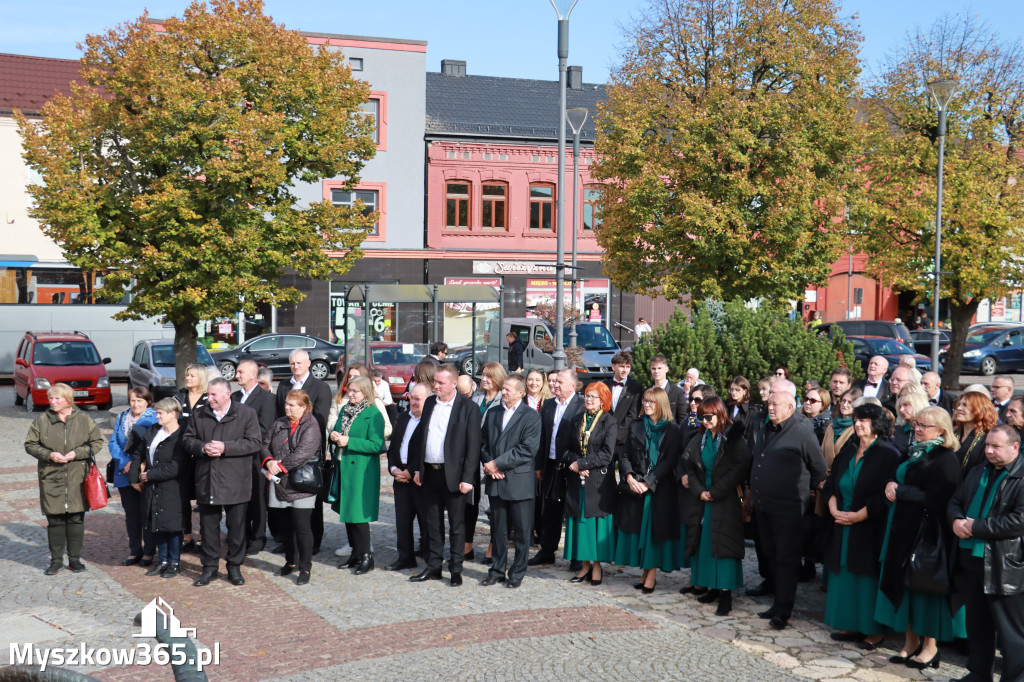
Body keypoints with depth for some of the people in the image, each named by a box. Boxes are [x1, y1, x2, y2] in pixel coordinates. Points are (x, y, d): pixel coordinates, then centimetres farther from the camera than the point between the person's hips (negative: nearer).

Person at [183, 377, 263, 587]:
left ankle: (234, 567, 19)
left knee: (236, 526, 6)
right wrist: (202, 448, -11)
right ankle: (209, 567, 21)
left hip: (236, 481, -3)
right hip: (206, 481, 3)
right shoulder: (199, 414, 8)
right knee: (208, 526, 9)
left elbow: (254, 442, -9)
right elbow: (187, 439, 11)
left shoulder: (247, 414, -3)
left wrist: (225, 447, -17)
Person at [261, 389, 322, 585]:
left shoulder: (310, 427, -10)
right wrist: (269, 462, -10)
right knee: (286, 525, 16)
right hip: (282, 485, 7)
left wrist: (279, 466, -17)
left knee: (302, 527, -6)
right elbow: (265, 445, 9)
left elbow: (302, 454, -20)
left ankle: (305, 568, 3)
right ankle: (291, 562, 30)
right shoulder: (279, 424, 12)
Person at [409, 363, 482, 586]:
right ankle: (433, 567, 22)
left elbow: (473, 446, -10)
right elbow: (421, 437, 15)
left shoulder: (468, 407, -8)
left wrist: (467, 478, -14)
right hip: (430, 473, 6)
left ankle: (456, 569, 13)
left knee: (456, 524, 4)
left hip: (453, 475, -5)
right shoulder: (429, 403, 10)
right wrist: (417, 468, 10)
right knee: (433, 523, 13)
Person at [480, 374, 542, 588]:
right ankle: (498, 570, 22)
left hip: (519, 481, -4)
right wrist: (488, 464, -7)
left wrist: (498, 463, -15)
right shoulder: (492, 413, 12)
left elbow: (528, 449, -14)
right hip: (495, 481, 4)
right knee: (498, 530, 12)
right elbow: (482, 442, 12)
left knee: (521, 532, 4)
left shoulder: (531, 416, -5)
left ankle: (517, 573, 15)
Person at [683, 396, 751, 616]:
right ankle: (708, 586, 13)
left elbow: (741, 467, -14)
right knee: (704, 540, 6)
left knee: (723, 542, -8)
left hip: (726, 501, -6)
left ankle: (725, 593, -7)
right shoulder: (699, 441, 12)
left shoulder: (734, 438, -6)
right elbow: (691, 468, 12)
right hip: (703, 499, 6)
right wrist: (699, 491, -6)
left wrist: (716, 491, -15)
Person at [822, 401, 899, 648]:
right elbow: (831, 484, 13)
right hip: (843, 529, 7)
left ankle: (874, 631, 7)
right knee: (845, 577, 9)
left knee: (868, 579, -2)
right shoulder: (847, 452, 12)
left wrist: (859, 515, -17)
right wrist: (834, 509, -3)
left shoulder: (887, 455, -9)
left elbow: (886, 495, -16)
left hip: (870, 529, -7)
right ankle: (850, 626, 19)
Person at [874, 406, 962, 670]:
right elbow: (897, 479, 20)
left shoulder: (946, 459, -12)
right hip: (903, 528, 8)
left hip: (927, 529, -8)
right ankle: (911, 641, 20)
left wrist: (901, 492, -17)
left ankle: (930, 645, 12)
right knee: (905, 582, 10)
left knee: (924, 584, -1)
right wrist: (892, 486, -2)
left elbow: (936, 498, -20)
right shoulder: (914, 452, 14)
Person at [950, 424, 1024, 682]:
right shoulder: (978, 472, 14)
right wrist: (957, 521, -5)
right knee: (976, 624, 18)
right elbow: (955, 502, 19)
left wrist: (976, 526, -18)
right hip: (971, 561, 8)